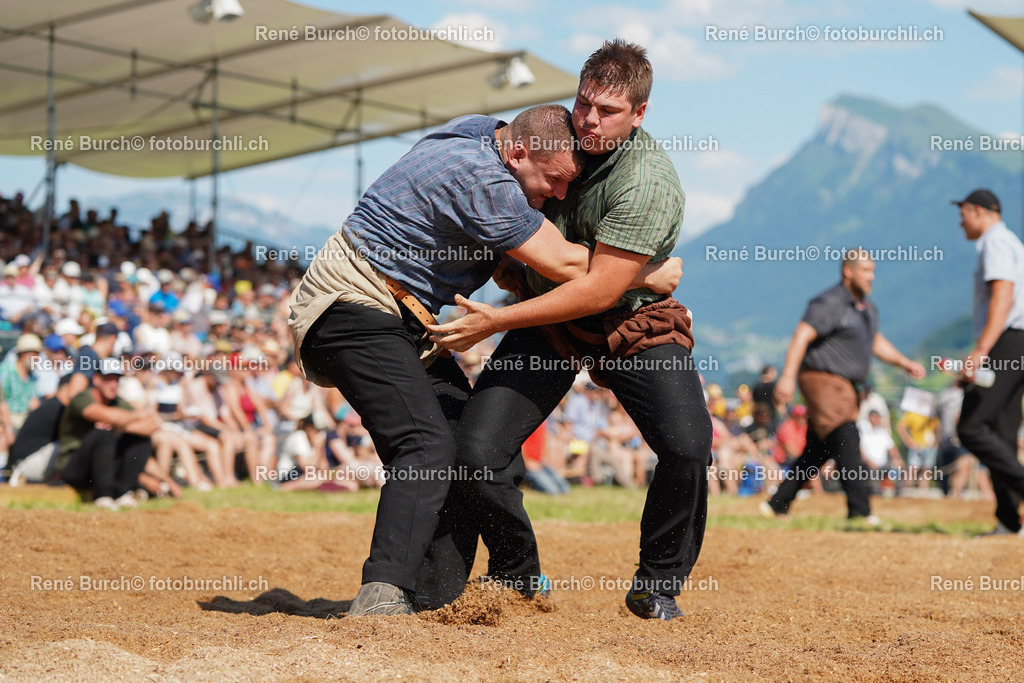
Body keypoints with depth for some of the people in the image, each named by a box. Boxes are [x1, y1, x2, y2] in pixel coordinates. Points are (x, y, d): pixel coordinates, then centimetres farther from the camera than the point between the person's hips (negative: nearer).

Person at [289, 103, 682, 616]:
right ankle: (383, 597, -35)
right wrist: (650, 276, -7)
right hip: (355, 308, -11)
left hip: (399, 316, 11)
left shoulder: (481, 135, 8)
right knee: (429, 445, -25)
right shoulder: (481, 179, -23)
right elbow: (568, 267, -20)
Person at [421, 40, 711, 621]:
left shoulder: (649, 182, -25)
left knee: (688, 445, -25)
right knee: (478, 453, -13)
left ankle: (657, 584, 0)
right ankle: (516, 575, 13)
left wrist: (499, 321, -29)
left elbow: (601, 289, -28)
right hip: (549, 317, 4)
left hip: (632, 319, -4)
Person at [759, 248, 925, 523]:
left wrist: (906, 363, 16)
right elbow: (802, 337, -21)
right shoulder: (830, 303, -13)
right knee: (846, 441, -20)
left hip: (845, 387, 9)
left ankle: (777, 505, 19)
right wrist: (787, 377, -30)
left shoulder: (868, 307, 16)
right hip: (823, 380, -9)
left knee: (818, 451, 11)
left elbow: (877, 343, 28)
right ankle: (860, 511, -24)